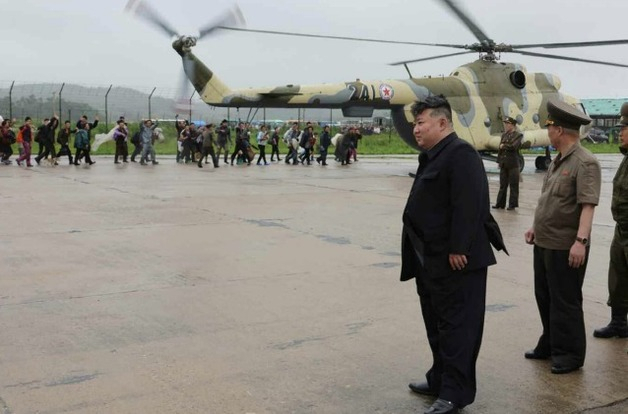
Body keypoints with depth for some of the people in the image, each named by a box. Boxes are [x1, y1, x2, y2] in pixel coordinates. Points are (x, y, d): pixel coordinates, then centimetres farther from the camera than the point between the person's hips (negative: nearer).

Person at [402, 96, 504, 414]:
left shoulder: (461, 154, -15)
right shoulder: (433, 156, 16)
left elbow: (469, 206, -23)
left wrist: (458, 249, -24)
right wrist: (422, 254, 17)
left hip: (456, 260, -10)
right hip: (431, 258, 11)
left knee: (457, 326, -2)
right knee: (436, 323, 19)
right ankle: (440, 380, 32)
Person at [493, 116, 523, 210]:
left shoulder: (518, 135, -3)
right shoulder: (504, 135, 13)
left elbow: (514, 146, -17)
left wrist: (504, 146, -3)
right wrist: (498, 161, 10)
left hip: (513, 164, -5)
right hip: (503, 164, 5)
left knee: (513, 185, 1)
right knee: (502, 185, 9)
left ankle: (513, 204, 7)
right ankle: (500, 203, 14)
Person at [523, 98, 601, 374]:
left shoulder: (585, 163, -17)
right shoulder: (558, 160, 12)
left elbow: (588, 205, -24)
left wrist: (581, 240, -31)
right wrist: (537, 228, 21)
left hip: (565, 247, -9)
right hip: (544, 243, 9)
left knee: (565, 302, 1)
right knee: (544, 297, 17)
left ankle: (570, 354, 14)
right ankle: (550, 345, 31)